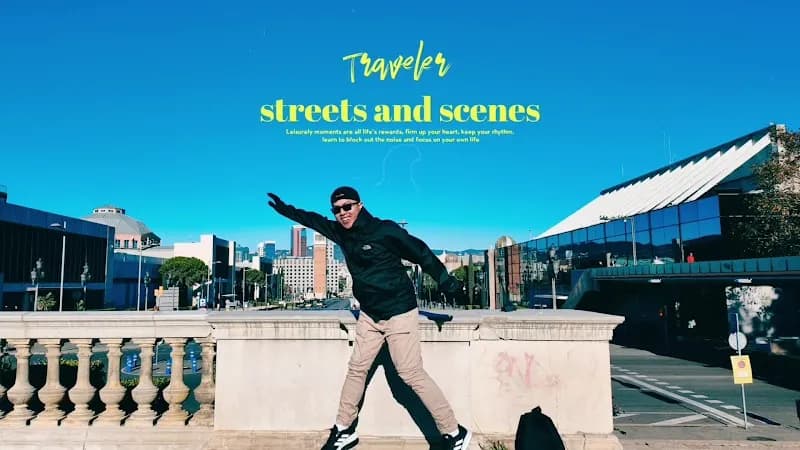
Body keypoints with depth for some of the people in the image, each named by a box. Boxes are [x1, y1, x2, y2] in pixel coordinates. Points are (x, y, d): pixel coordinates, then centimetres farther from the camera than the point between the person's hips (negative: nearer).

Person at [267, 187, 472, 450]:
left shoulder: (386, 231, -16)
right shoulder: (341, 233, 3)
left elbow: (422, 255, -11)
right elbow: (314, 220, 21)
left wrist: (447, 283, -13)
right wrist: (286, 210, 26)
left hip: (399, 313, -7)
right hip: (369, 315, 7)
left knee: (411, 374, -8)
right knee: (356, 369, 10)